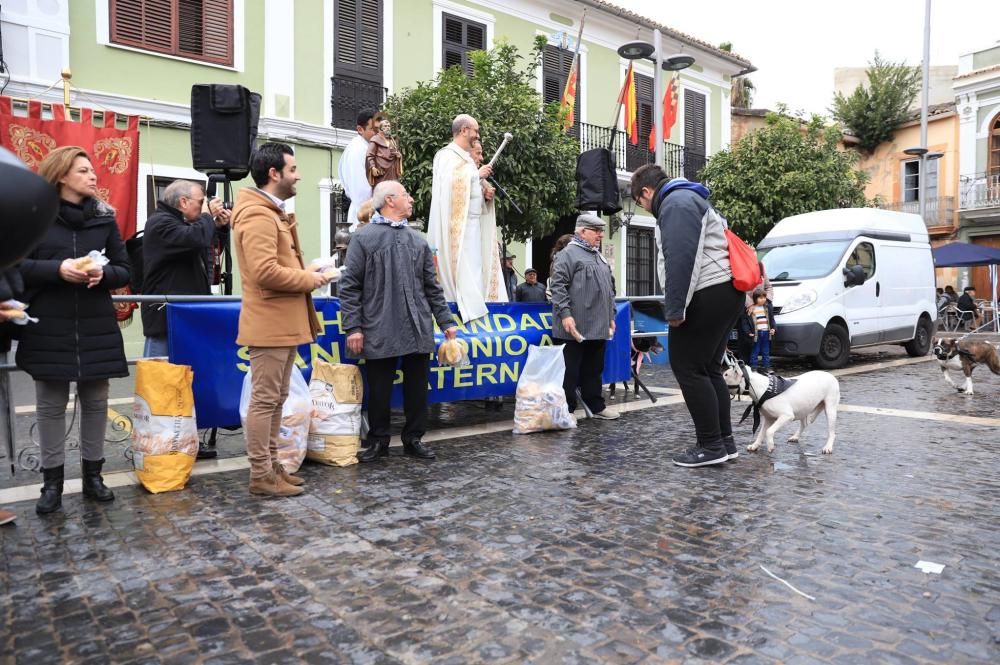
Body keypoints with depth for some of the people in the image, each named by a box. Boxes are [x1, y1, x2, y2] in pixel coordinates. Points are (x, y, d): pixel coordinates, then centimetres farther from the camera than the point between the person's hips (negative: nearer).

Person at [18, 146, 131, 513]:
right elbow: (16, 266, -5)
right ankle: (52, 481, 17)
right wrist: (57, 269, -19)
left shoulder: (104, 218, 7)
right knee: (51, 405, 6)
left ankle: (93, 474, 21)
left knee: (95, 402, 8)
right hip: (48, 329, -2)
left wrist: (103, 273, -14)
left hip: (96, 329, 2)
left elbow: (125, 271, 7)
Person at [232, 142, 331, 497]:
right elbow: (265, 271, -26)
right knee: (265, 400, -3)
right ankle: (261, 475, 5)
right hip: (270, 324, -11)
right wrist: (309, 279, -14)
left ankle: (271, 466, 25)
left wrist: (306, 274, 6)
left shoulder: (273, 212, 19)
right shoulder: (258, 215, -16)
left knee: (275, 399, 15)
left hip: (284, 322, 11)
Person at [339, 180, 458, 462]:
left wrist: (446, 321, 10)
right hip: (380, 332, -4)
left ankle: (414, 439, 23)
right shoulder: (364, 238, 1)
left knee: (417, 389, 9)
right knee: (379, 391, 5)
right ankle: (378, 441, 21)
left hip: (419, 331, 4)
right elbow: (350, 287, -3)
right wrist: (353, 326, -10)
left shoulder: (418, 240, 15)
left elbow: (432, 287, 15)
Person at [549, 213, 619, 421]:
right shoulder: (569, 253, -6)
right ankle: (566, 410, 7)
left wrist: (611, 316, 22)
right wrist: (565, 313, -21)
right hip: (576, 327, -8)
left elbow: (609, 290, 25)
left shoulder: (599, 256, 21)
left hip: (598, 327, 8)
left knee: (594, 370, 14)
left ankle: (596, 407, 23)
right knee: (570, 371, -1)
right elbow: (558, 286, -14)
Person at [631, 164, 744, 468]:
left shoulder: (676, 203, -8)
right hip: (726, 293, 11)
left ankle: (711, 446, -1)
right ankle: (724, 440, 19)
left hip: (708, 296, -11)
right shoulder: (688, 200, 25)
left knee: (688, 369, -5)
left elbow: (681, 260, -21)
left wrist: (674, 309, -20)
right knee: (708, 369, 14)